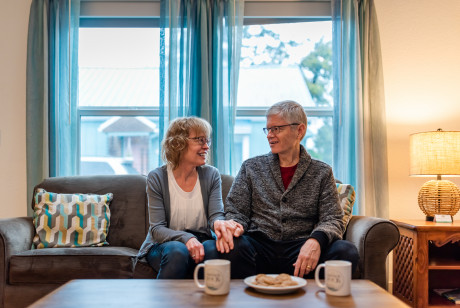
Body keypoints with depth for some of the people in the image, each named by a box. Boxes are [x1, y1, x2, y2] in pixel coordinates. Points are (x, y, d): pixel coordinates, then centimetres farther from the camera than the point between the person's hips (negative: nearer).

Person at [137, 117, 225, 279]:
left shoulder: (211, 175, 4)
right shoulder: (157, 177, -5)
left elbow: (216, 215, -6)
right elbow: (157, 229, -10)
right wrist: (186, 238, -29)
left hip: (200, 242, 2)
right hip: (163, 245, -2)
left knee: (213, 248, -32)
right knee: (177, 251, -35)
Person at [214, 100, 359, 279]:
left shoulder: (322, 173, 12)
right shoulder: (251, 167, 14)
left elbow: (332, 220, 4)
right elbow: (236, 212, 10)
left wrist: (316, 240, -21)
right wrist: (232, 225, -17)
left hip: (300, 251, 1)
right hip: (260, 247, 0)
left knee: (347, 252, -28)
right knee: (233, 246, -34)